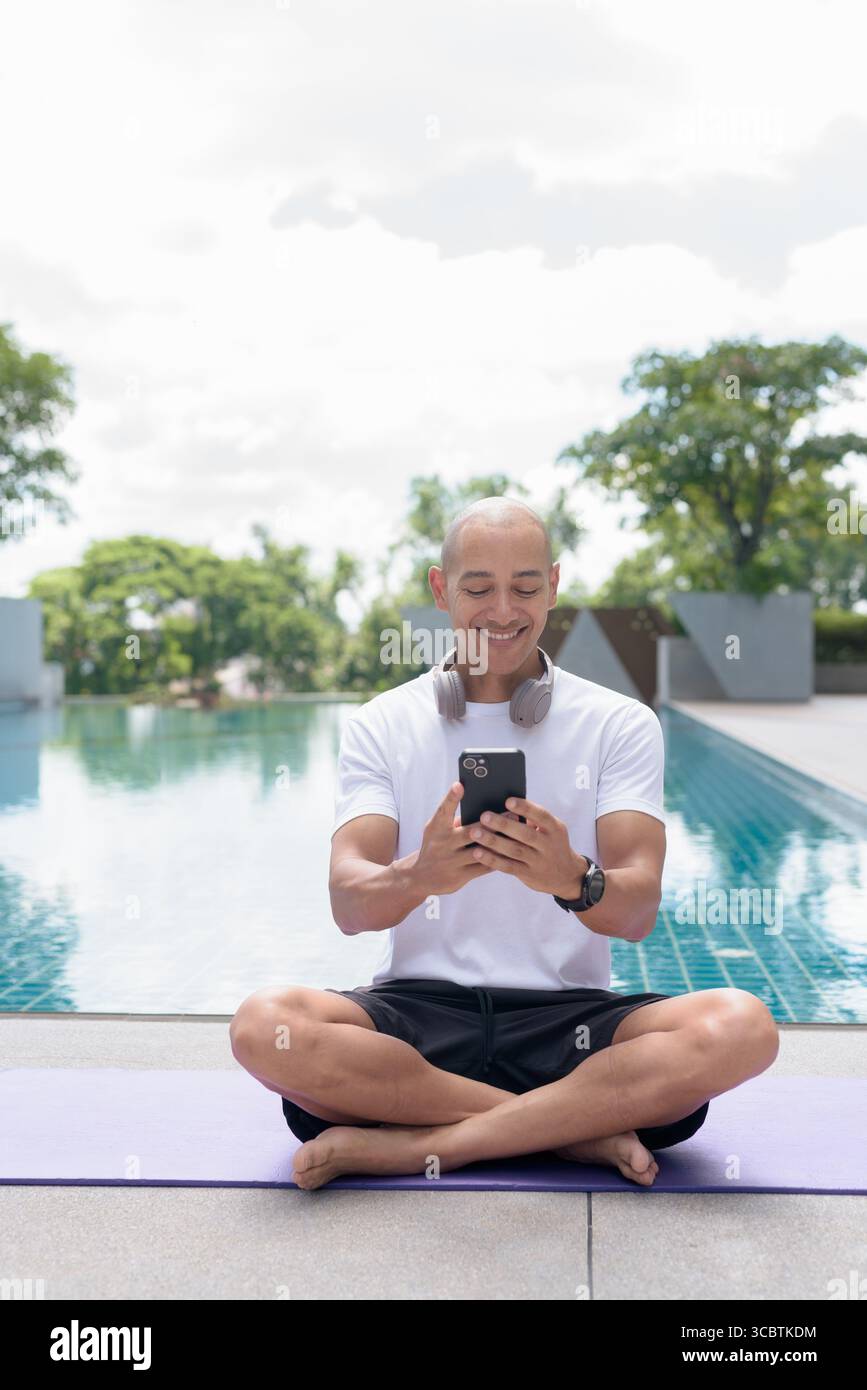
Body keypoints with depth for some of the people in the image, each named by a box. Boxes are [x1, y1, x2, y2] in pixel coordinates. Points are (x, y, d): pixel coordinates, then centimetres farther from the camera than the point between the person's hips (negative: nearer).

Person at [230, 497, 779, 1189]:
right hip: (418, 1011, 1)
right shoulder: (381, 724, 6)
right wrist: (419, 877, -30)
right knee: (265, 1025, -29)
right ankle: (582, 1129, -18)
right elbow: (348, 904, -6)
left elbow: (638, 911, -6)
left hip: (569, 1013, 0)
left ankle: (414, 1145, -22)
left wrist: (572, 879, -31)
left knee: (741, 1028, -28)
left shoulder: (620, 723, 5)